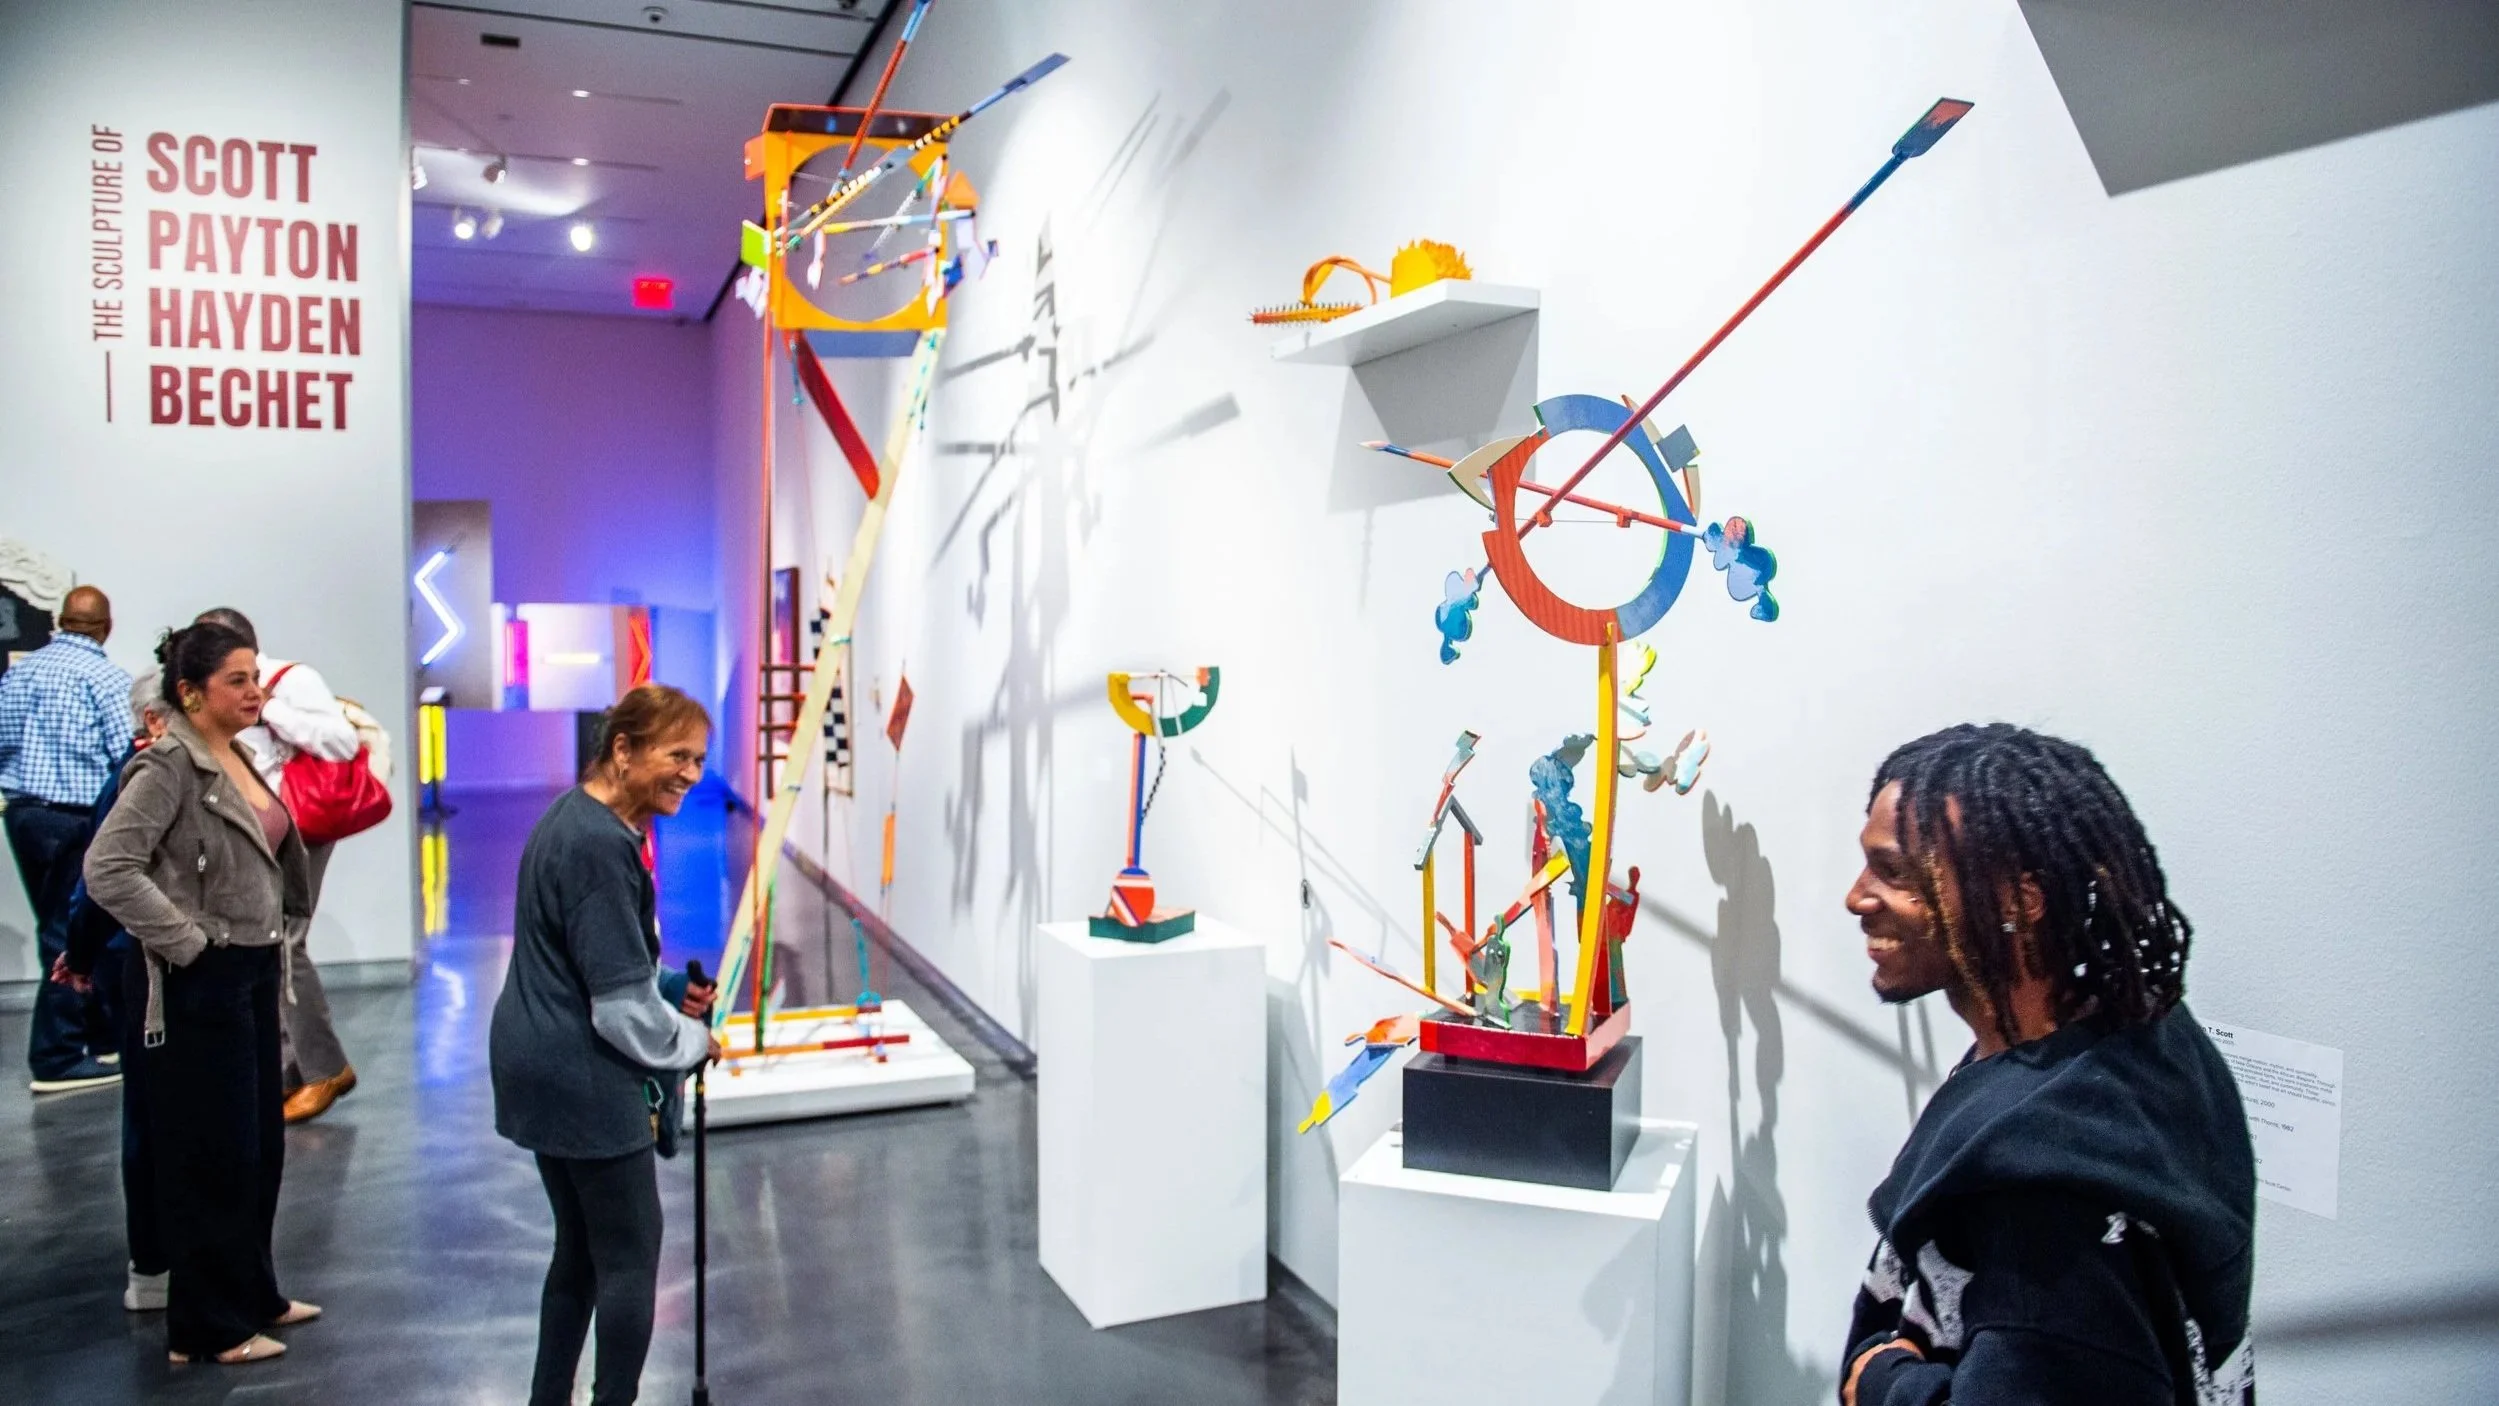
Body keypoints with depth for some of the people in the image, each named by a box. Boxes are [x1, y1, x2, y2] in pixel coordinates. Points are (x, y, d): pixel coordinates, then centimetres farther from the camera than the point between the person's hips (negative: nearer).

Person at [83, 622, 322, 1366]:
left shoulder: (237, 759, 10)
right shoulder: (169, 765, -15)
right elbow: (107, 868, -24)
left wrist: (270, 949, 13)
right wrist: (187, 941, -20)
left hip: (254, 974, 9)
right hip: (204, 985, -9)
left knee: (260, 1145, 17)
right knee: (213, 1155, 2)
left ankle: (253, 1295, 32)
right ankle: (206, 1327, 15)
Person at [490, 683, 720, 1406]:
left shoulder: (577, 817, 8)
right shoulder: (601, 847, -23)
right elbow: (622, 1007, -22)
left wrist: (670, 993, 6)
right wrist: (693, 1042, -5)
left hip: (547, 1073, 10)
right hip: (587, 1083, -10)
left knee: (580, 1248, 20)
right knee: (631, 1255, 2)